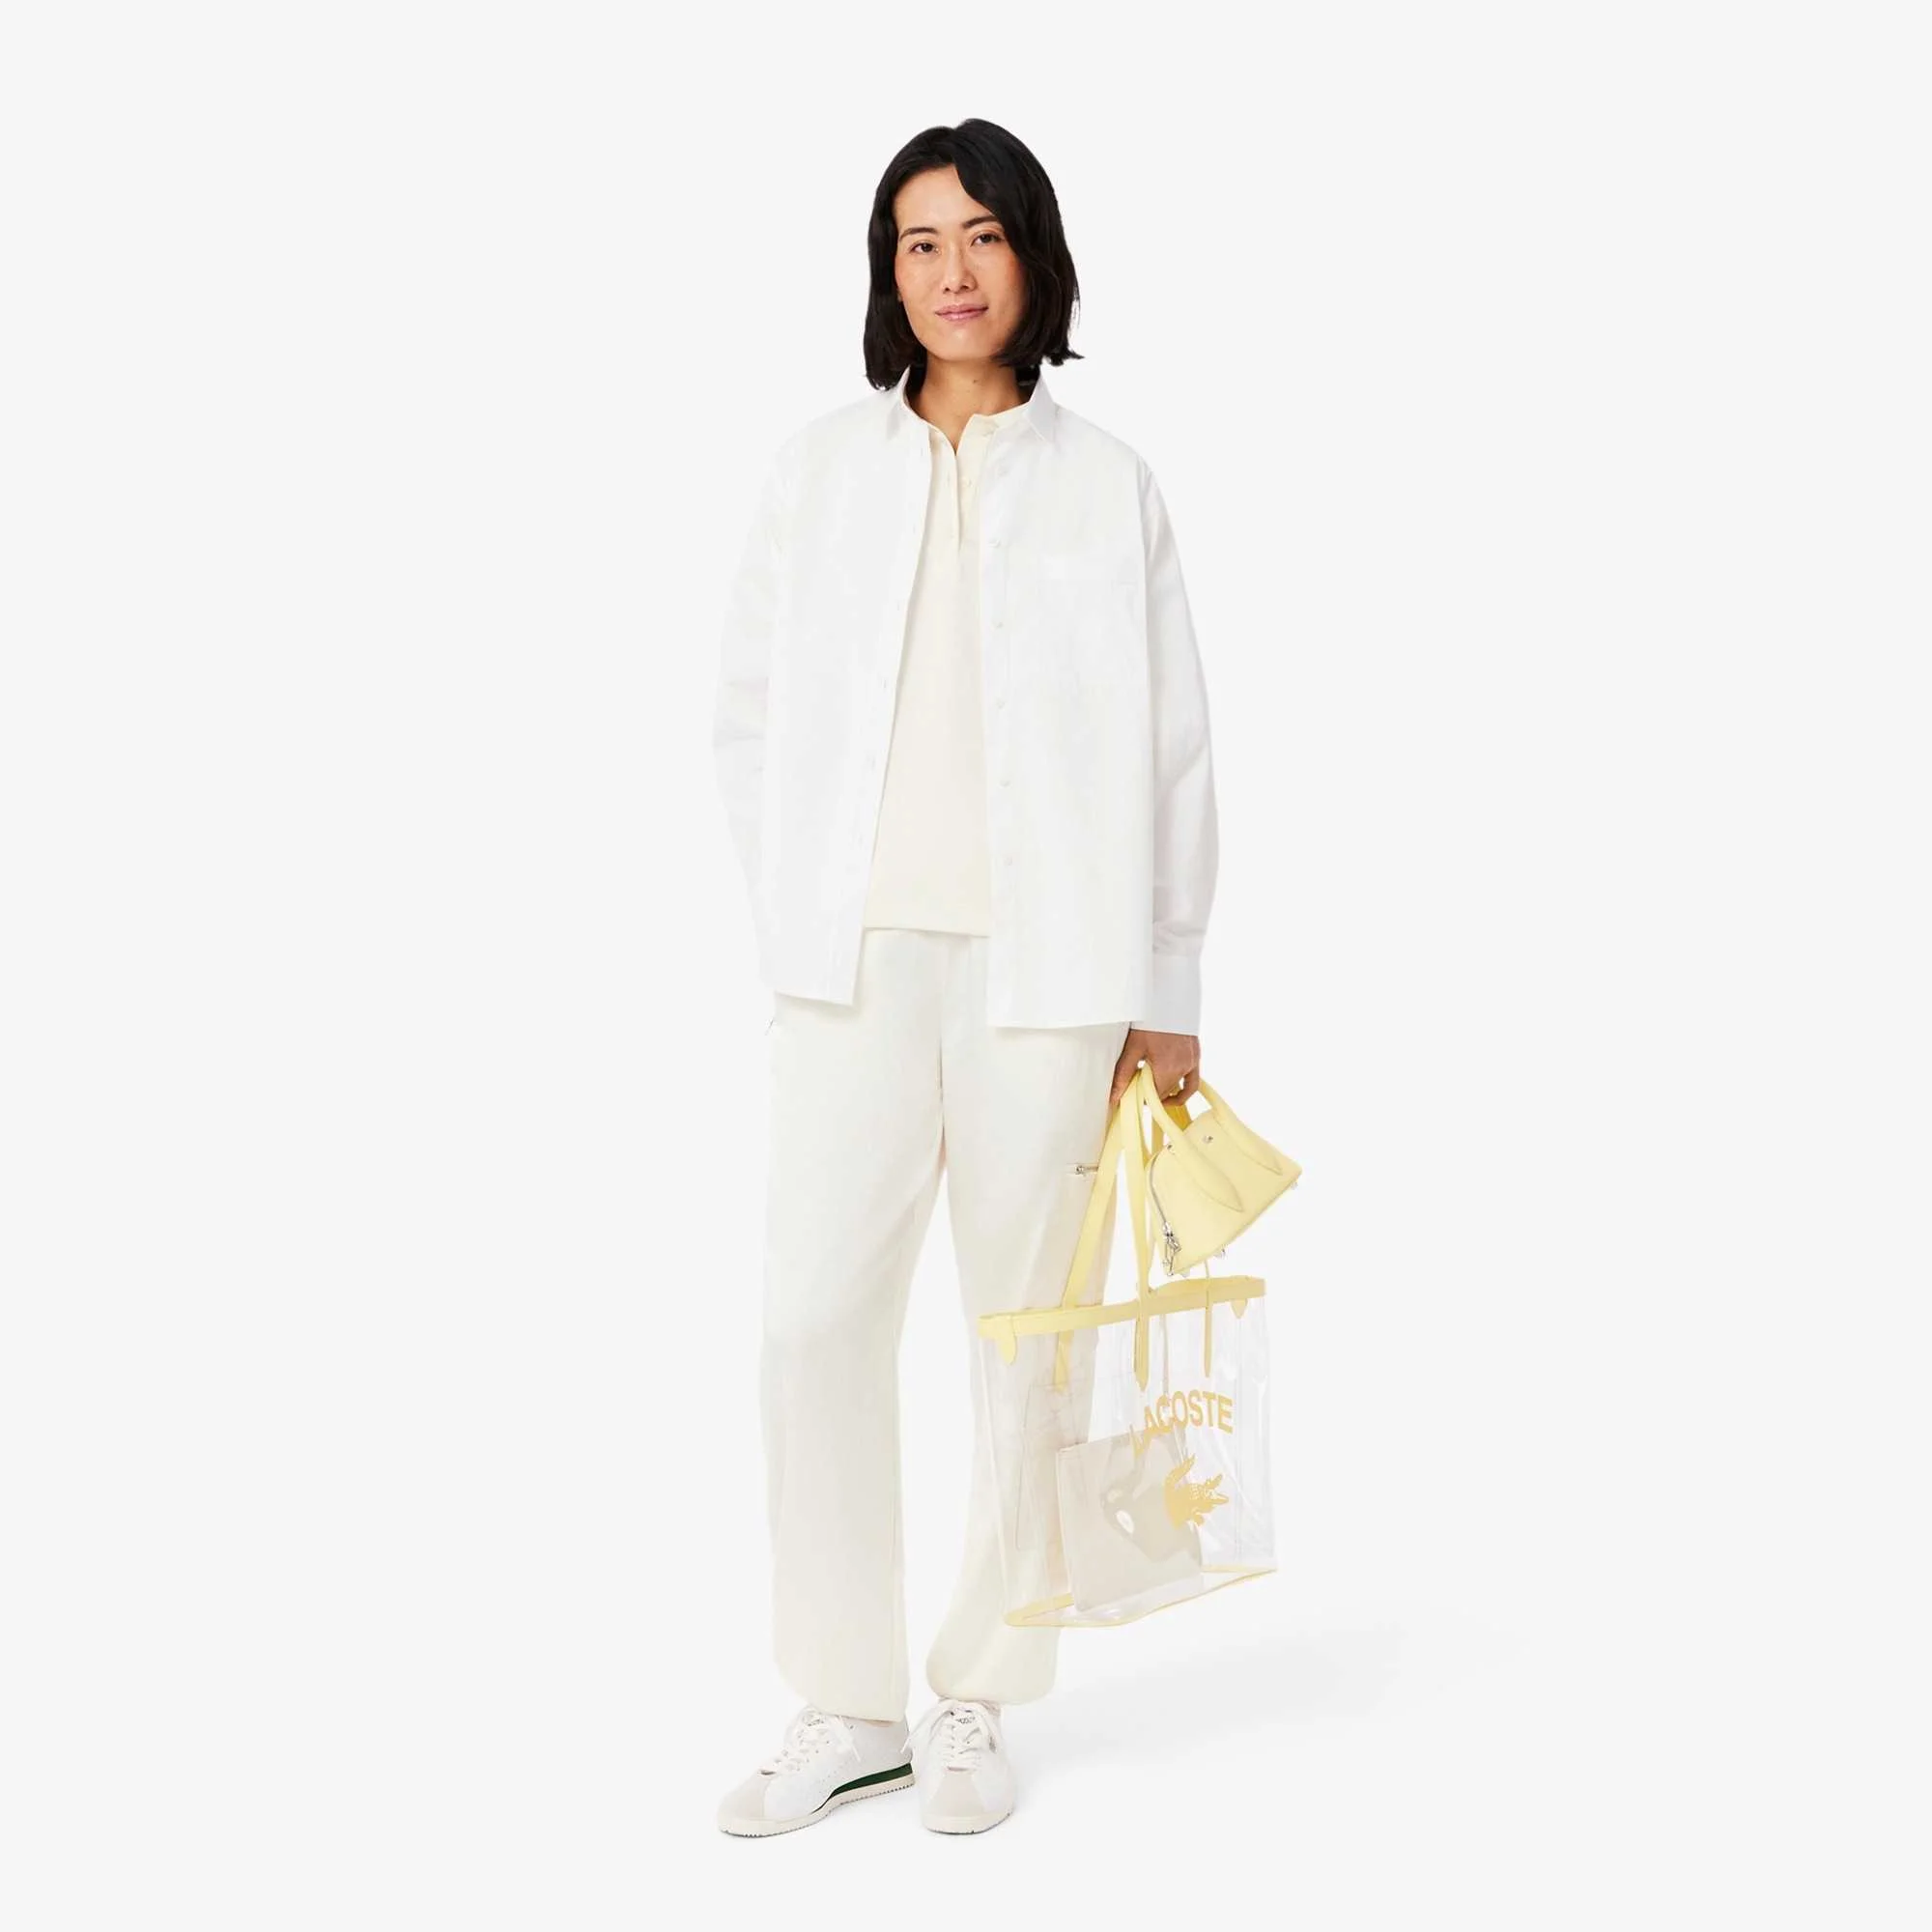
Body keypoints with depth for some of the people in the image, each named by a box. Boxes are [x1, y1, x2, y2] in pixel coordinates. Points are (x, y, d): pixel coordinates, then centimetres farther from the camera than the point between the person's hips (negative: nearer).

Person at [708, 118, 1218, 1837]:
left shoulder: (1105, 484, 6)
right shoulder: (822, 470, 10)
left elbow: (1173, 755, 5)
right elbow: (752, 714, 12)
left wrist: (1168, 997, 2)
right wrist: (794, 920, 4)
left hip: (1045, 965, -1)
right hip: (857, 961, 1)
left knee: (1029, 1334, 3)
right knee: (816, 1321, -3)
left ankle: (974, 1705, 17)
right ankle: (847, 1706, 12)